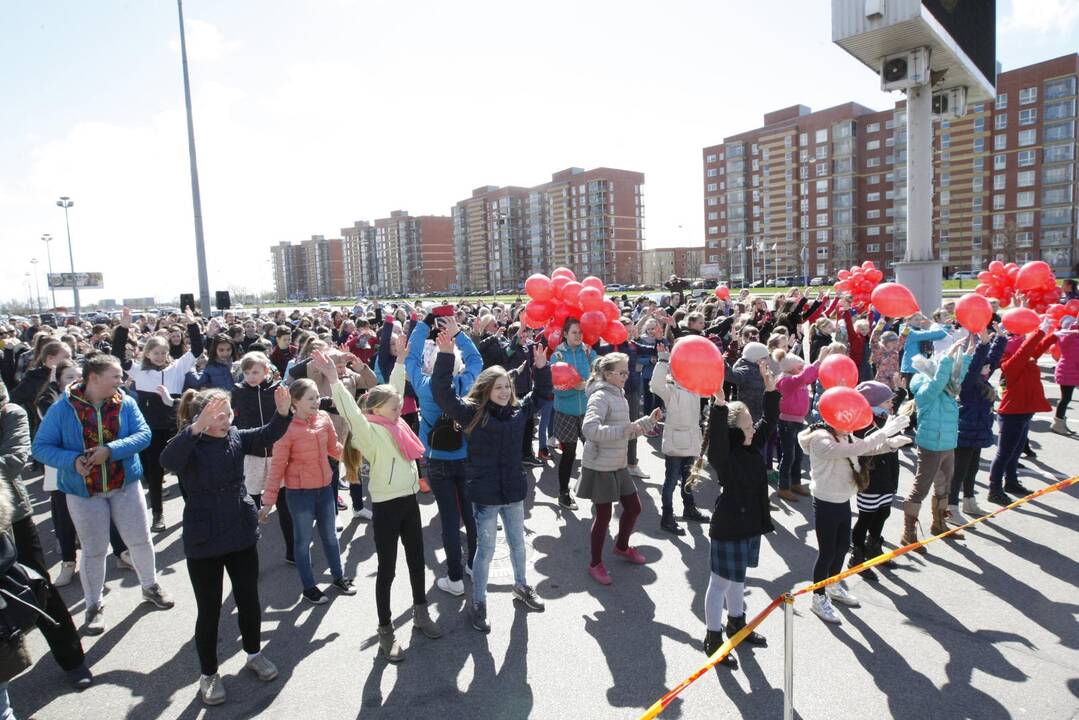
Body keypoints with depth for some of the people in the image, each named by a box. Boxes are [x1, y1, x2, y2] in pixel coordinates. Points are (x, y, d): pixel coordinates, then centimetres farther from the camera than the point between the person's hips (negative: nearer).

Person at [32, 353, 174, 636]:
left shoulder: (126, 403, -6)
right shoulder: (62, 408, -11)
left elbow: (143, 434, -13)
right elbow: (41, 446, -10)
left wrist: (110, 450, -27)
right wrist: (72, 460, -26)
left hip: (125, 485, 2)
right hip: (84, 490, -2)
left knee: (141, 540, 11)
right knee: (93, 550, 9)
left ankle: (150, 586, 35)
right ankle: (94, 605, 29)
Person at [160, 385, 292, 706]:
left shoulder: (236, 437, -2)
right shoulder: (188, 446, -15)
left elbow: (267, 435, -15)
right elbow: (167, 459, -37)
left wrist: (282, 412, -36)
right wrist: (197, 428, -52)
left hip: (242, 535, 4)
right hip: (203, 543, -4)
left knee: (249, 600, 16)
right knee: (209, 610, 9)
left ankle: (254, 654, 39)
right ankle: (208, 673, 29)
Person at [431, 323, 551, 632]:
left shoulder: (518, 411, 1)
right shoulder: (471, 413, -12)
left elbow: (541, 394, 15)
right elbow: (442, 391, -22)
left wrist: (541, 367, -1)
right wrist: (446, 354, -30)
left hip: (513, 490, 5)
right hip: (485, 493, -5)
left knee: (517, 543, 22)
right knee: (485, 549, 7)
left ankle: (521, 586, 45)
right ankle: (478, 602, 25)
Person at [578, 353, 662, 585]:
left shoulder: (619, 396, 10)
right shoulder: (600, 396, -18)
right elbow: (588, 429, -34)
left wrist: (649, 421, 7)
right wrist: (623, 430, -36)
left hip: (618, 465, 9)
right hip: (600, 466, -9)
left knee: (633, 507, 17)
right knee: (603, 514, 3)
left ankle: (622, 546, 43)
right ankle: (595, 563, 23)